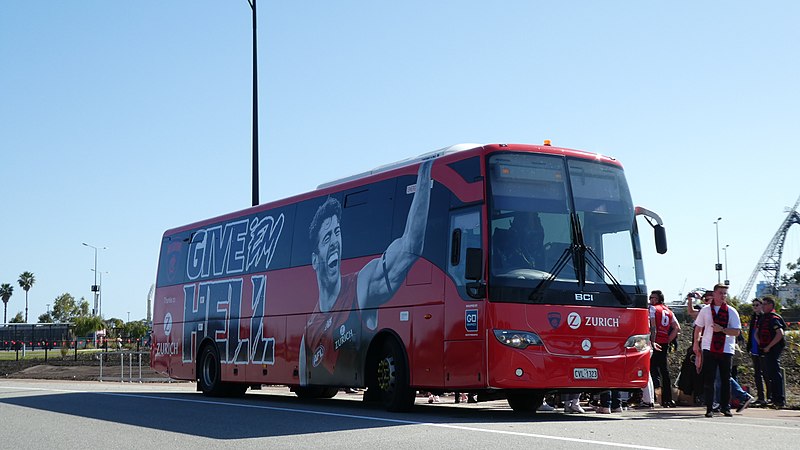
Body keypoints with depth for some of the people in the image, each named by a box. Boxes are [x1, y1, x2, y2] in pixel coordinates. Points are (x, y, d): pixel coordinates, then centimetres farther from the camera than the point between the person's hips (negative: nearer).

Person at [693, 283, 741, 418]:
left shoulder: (731, 312, 3)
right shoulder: (705, 311, 7)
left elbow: (737, 331, -3)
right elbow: (698, 328, 16)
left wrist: (722, 329, -17)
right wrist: (696, 344, 13)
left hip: (726, 350, 0)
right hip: (708, 349, 0)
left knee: (725, 379, 6)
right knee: (708, 379, -2)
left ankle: (725, 407, 17)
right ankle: (709, 408, 2)